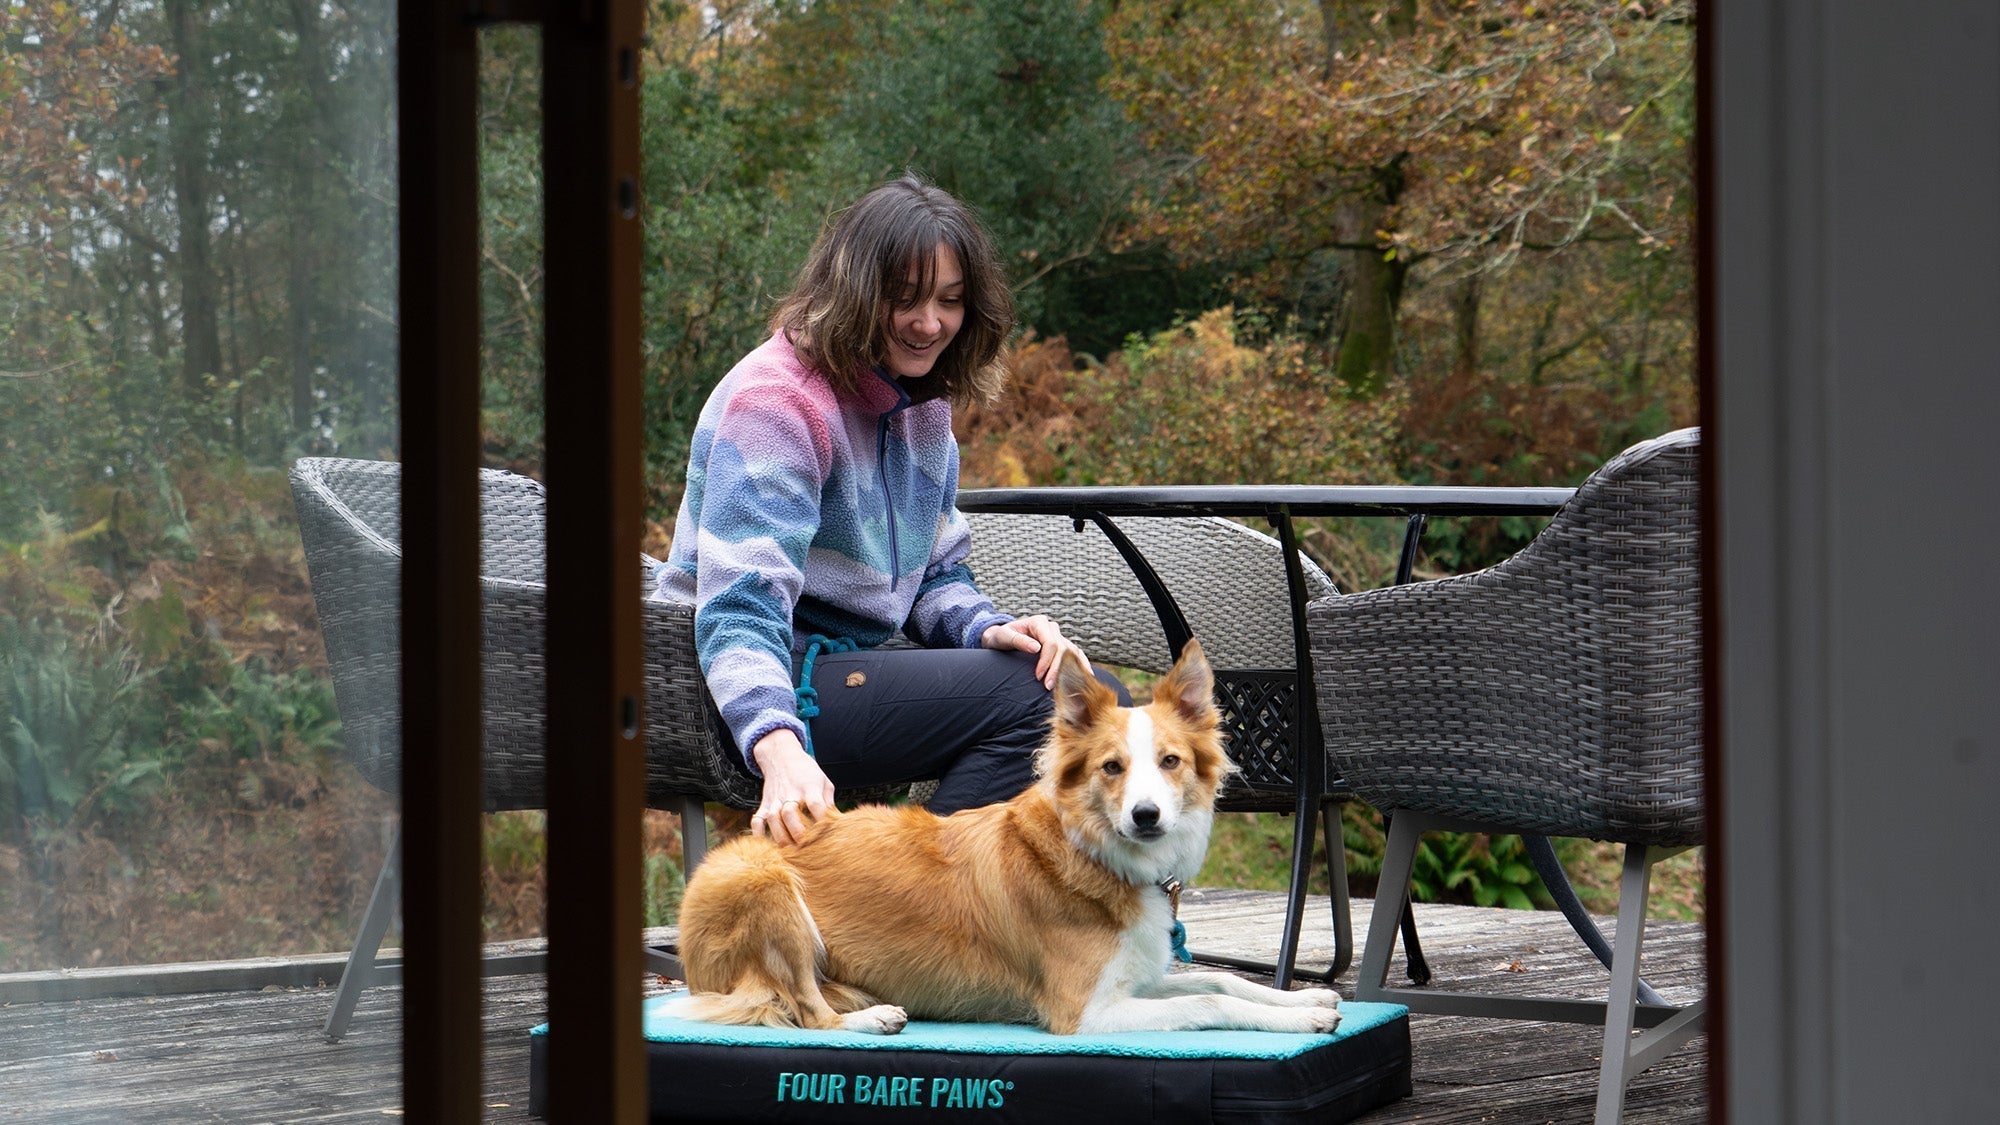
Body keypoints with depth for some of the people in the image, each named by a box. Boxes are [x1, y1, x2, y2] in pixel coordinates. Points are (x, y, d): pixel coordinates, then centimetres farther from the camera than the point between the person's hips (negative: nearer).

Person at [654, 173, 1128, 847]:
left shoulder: (923, 407, 12)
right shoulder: (778, 399, -16)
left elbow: (935, 575, 18)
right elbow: (739, 608, -26)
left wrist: (988, 629, -7)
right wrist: (779, 751, -43)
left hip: (855, 665, 9)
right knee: (1029, 699, -23)